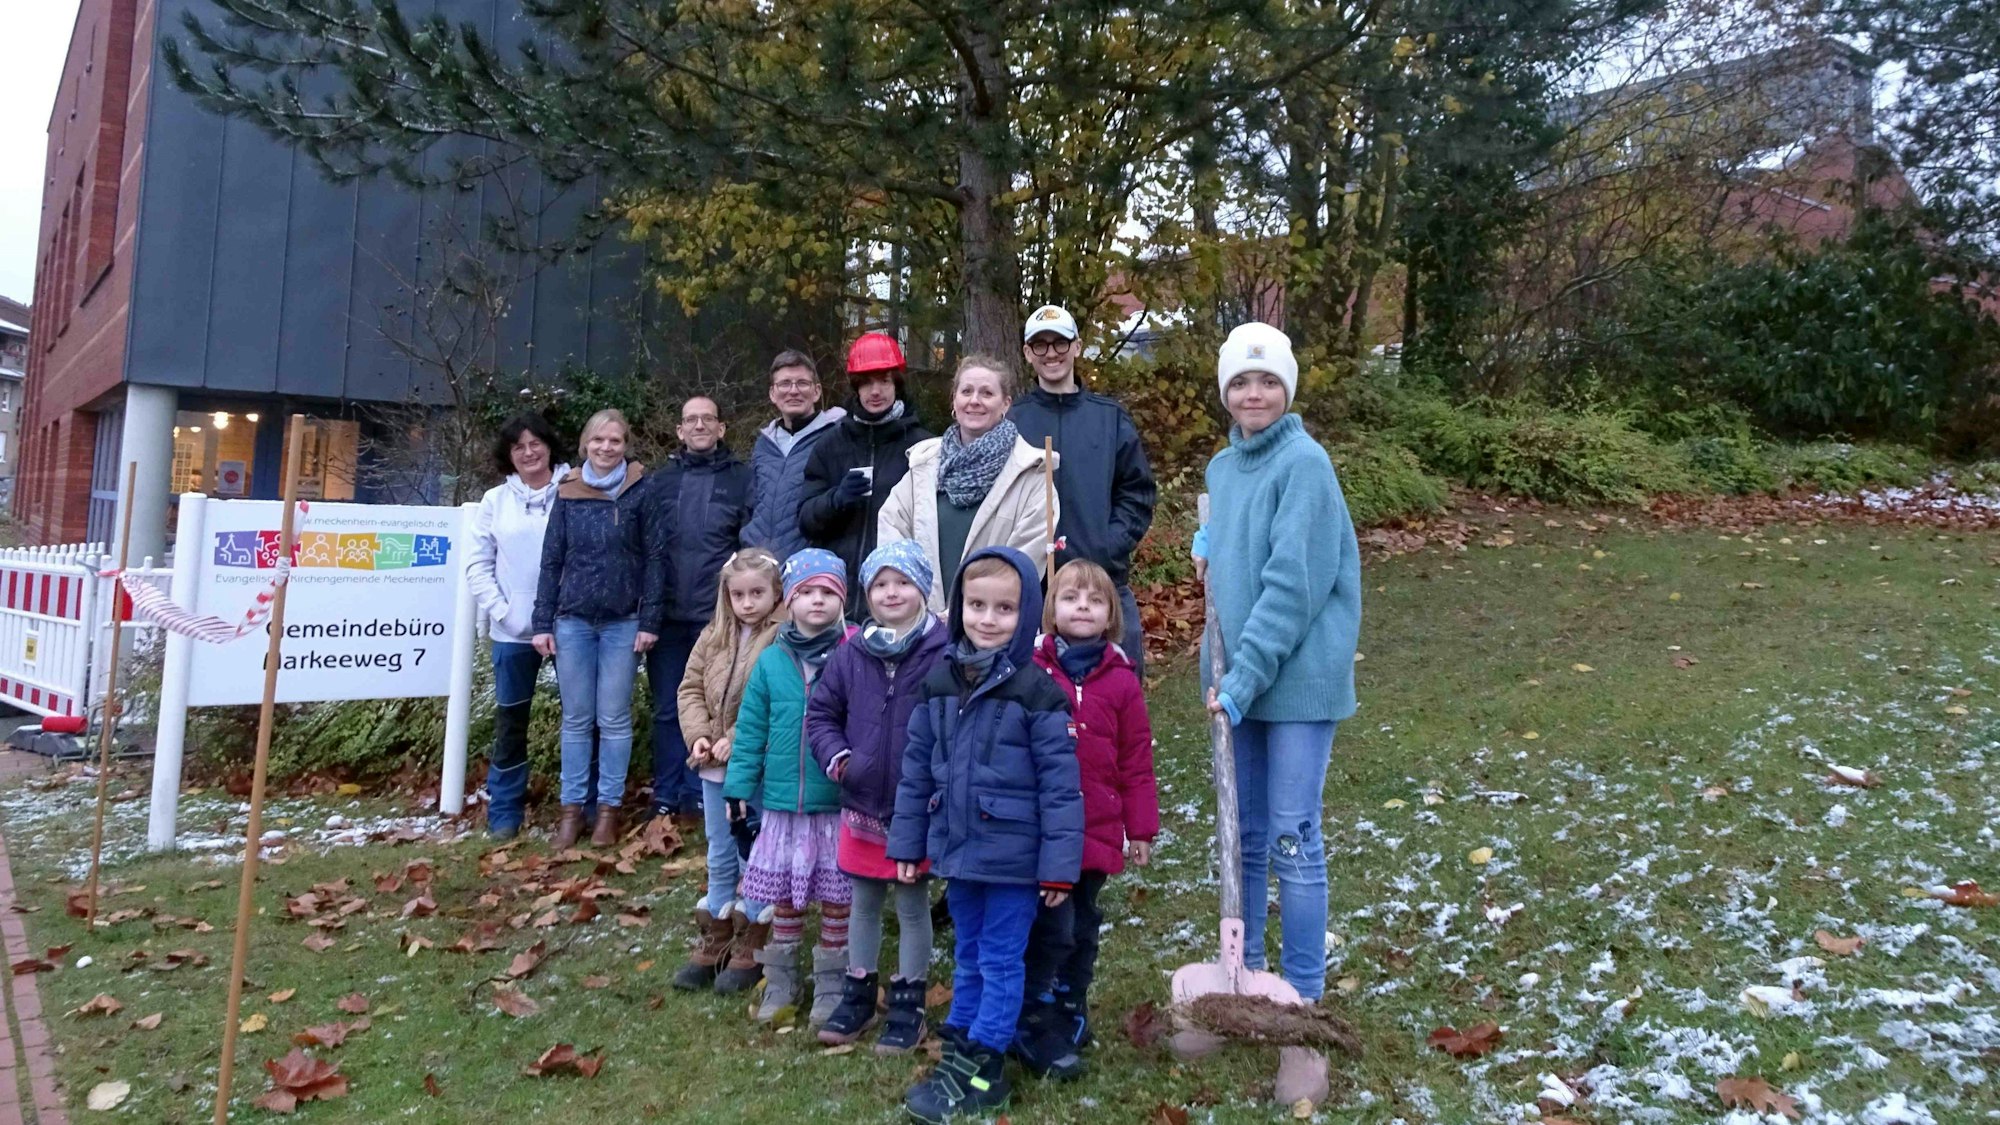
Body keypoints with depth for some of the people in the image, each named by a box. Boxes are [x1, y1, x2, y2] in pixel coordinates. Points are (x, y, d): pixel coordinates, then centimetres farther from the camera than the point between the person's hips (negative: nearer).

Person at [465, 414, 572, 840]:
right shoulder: (496, 500, 7)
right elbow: (478, 564, 7)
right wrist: (500, 610, -4)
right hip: (513, 631, 2)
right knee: (510, 721, 7)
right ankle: (504, 814, 16)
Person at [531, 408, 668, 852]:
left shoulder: (641, 492, -2)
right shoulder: (567, 494, 6)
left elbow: (655, 557, -3)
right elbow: (551, 561, 7)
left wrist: (650, 620, -8)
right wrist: (543, 623, 3)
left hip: (623, 622, -2)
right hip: (572, 621, 2)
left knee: (614, 719, 4)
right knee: (576, 719, 8)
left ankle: (609, 808, 14)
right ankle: (572, 809, 15)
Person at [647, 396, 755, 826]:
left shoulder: (741, 479, 3)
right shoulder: (662, 480, 10)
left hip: (719, 616, -2)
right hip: (668, 614, 2)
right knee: (667, 709, 8)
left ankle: (697, 798, 15)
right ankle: (665, 798, 18)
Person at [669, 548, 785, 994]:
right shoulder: (714, 636, 8)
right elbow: (691, 687, 11)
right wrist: (698, 736, -5)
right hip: (715, 770, 6)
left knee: (754, 861, 6)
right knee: (720, 860, 17)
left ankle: (748, 950, 20)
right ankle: (712, 945, 29)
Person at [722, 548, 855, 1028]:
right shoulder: (771, 661, 1)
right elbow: (751, 729, 5)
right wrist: (739, 785, 2)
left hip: (839, 801, -2)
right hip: (782, 801, 3)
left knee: (836, 895, 9)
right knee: (783, 893, 15)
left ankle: (830, 984, 26)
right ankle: (781, 979, 32)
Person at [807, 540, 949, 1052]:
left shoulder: (944, 653, -14)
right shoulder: (851, 653, -1)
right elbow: (821, 712, 8)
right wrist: (837, 758, -6)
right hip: (862, 804, 4)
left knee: (913, 905, 11)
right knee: (864, 903, 19)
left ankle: (909, 1005, 27)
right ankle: (858, 995, 36)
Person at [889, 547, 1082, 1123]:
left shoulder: (1036, 691, -13)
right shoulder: (939, 681, 4)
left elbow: (1060, 782, -13)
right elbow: (917, 768, 9)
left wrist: (1060, 865, -14)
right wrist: (907, 841, 9)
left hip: (1014, 855, -5)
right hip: (957, 849, 5)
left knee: (1001, 961, 6)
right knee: (969, 958, 19)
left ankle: (980, 1069, 16)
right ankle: (961, 1047, 32)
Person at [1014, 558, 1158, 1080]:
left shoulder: (1122, 680, 1)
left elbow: (1137, 760, 4)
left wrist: (1142, 829, 5)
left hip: (1097, 831, 3)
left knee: (1083, 927, 17)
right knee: (1052, 927, -5)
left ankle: (1071, 1012, 36)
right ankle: (1034, 1027, 11)